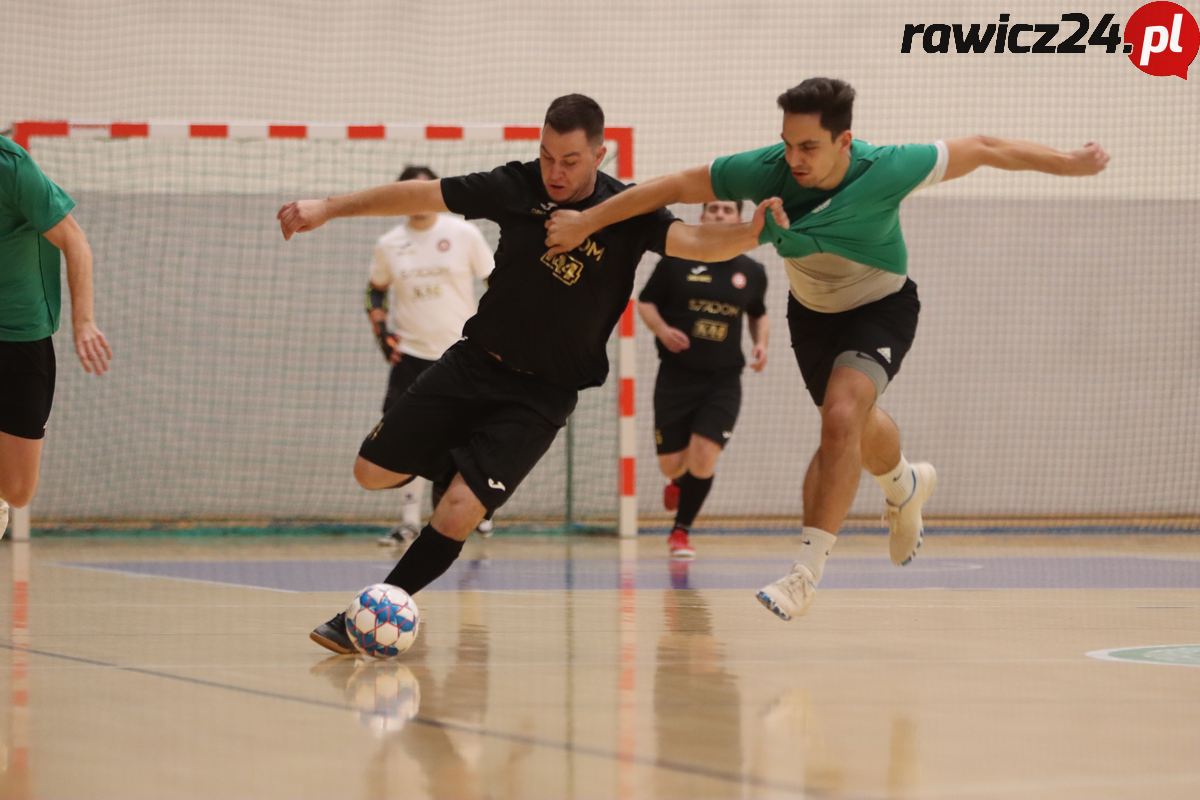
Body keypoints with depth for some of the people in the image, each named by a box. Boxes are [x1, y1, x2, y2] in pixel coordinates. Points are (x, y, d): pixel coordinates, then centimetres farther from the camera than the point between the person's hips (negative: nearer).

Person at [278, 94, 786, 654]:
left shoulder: (627, 213, -12)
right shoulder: (517, 187, -6)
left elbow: (692, 240, -27)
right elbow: (421, 195, 1)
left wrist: (749, 233, -48)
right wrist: (329, 208, 0)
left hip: (543, 392, -3)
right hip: (475, 361, 3)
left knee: (461, 509, -18)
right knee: (373, 472, 4)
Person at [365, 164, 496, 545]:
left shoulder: (463, 234, -4)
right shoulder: (389, 245, 2)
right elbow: (376, 291, 15)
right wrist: (381, 330, 0)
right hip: (410, 353, 1)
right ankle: (410, 520, 1)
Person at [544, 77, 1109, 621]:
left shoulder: (886, 171, -34)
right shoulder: (766, 170, -29)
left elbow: (982, 149, -22)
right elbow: (676, 187, -20)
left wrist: (1069, 162, -16)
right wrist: (586, 222, -19)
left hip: (881, 306, -4)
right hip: (811, 311, 4)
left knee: (841, 417, -27)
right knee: (855, 425, 23)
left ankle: (806, 572, -23)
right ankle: (905, 487, 59)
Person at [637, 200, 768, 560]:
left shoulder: (752, 272, 5)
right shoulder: (677, 260, -3)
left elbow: (758, 314, 22)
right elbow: (645, 302, 3)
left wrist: (761, 343, 3)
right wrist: (662, 330, -16)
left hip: (724, 381, 1)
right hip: (676, 377, -1)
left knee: (703, 460, -14)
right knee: (671, 465, 2)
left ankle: (681, 531, 7)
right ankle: (679, 482, 42)